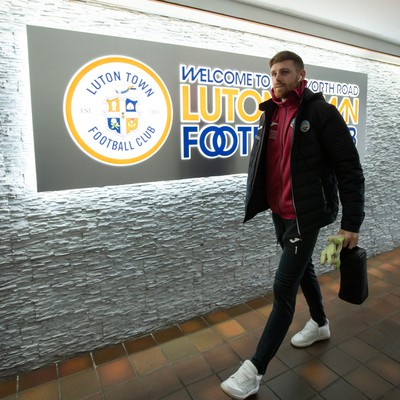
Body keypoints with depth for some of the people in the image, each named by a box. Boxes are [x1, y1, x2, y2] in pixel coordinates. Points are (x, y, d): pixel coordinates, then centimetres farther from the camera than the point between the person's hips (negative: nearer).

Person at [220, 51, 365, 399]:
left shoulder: (321, 112, -12)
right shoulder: (271, 113, 7)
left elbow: (350, 170, -13)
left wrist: (352, 223, -15)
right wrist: (258, 199, 14)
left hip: (306, 215, -7)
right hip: (279, 212, 7)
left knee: (284, 287, -5)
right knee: (303, 270, 23)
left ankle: (255, 370, 7)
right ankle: (320, 324, 49)